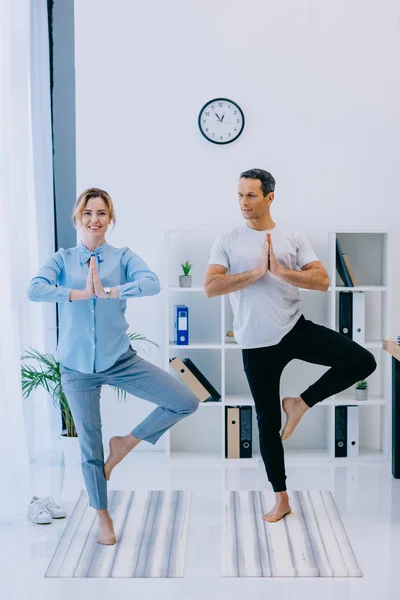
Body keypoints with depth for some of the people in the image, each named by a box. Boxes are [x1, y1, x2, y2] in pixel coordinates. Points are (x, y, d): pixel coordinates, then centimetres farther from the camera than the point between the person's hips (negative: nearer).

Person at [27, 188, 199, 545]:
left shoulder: (123, 257, -1)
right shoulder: (63, 259, 1)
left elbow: (152, 283, -20)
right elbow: (35, 290, -17)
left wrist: (108, 291, -29)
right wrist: (81, 293, -24)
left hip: (120, 361, 0)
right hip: (77, 367, 0)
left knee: (187, 402, -11)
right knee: (89, 445, 9)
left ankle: (127, 443, 10)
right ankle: (104, 518, 31)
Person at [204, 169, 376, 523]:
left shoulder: (293, 238, 2)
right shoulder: (228, 241, 0)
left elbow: (322, 281, -7)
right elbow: (210, 288, -12)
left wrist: (281, 271, -20)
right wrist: (256, 272, -18)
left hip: (296, 330, 1)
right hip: (257, 343, -1)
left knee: (363, 362, -17)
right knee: (267, 420, 8)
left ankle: (300, 404, 3)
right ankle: (281, 499, 24)